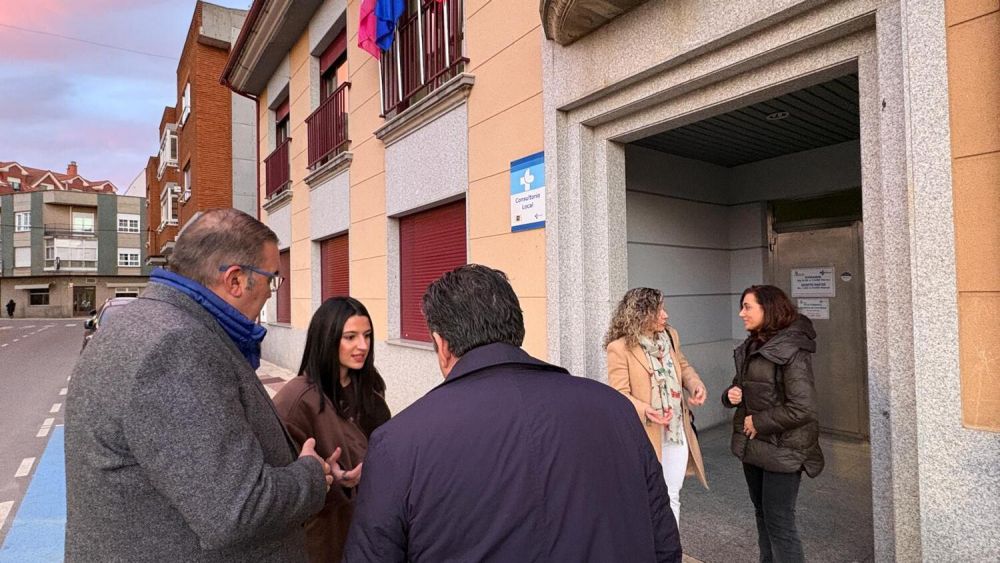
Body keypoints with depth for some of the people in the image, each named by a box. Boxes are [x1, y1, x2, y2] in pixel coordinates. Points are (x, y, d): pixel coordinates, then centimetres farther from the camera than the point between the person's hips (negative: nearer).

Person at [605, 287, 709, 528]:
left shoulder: (670, 336, 3)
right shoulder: (620, 347, -18)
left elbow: (682, 365, 19)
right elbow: (619, 393, -18)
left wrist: (696, 383, -2)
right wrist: (644, 410, -36)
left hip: (677, 432, 6)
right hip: (646, 436, -6)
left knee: (672, 497, 18)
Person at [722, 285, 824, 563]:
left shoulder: (791, 350, -19)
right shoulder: (751, 347, 7)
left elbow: (803, 408, -25)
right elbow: (742, 388, 17)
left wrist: (760, 422, -17)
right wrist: (731, 395, -5)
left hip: (782, 450, -8)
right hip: (754, 445, 8)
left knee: (779, 522, 2)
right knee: (762, 514, 20)